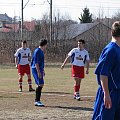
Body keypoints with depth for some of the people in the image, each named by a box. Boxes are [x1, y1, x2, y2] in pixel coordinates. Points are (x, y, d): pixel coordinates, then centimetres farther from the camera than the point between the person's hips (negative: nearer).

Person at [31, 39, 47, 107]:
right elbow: (36, 62, -20)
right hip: (36, 70, -10)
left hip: (39, 70, 10)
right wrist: (39, 72, -23)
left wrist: (43, 70, 28)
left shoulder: (41, 51, 16)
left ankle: (37, 101, 16)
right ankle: (37, 101, -15)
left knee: (40, 85, 11)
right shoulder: (37, 51, -14)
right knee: (40, 84, -15)